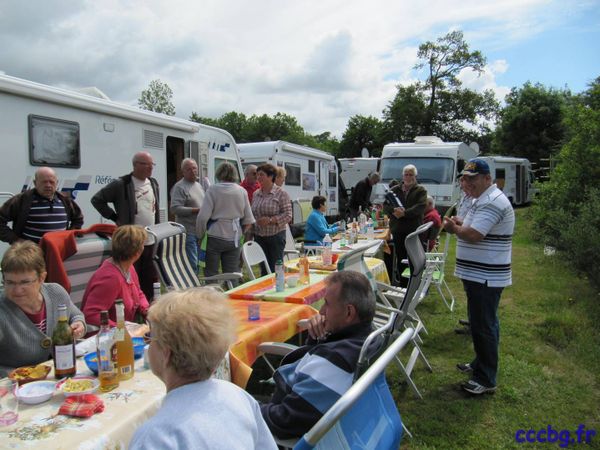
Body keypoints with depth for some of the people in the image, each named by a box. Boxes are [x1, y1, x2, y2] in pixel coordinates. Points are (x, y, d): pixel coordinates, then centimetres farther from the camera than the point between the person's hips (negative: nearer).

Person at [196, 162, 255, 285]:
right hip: (234, 239, 3)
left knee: (211, 274, 6)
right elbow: (248, 221, 5)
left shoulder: (213, 190, -7)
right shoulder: (242, 191, 3)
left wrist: (200, 235, 2)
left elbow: (203, 217, -12)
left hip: (214, 237, -3)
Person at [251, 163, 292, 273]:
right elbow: (252, 215, 15)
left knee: (276, 268, 1)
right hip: (259, 236, 5)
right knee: (263, 268, 9)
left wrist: (270, 220, -21)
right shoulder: (256, 194, 9)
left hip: (276, 236, -5)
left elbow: (288, 216, -11)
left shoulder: (281, 194, -7)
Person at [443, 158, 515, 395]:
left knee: (484, 326, -2)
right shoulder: (483, 199, 15)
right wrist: (461, 223, 6)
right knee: (481, 323, 22)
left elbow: (474, 235, -27)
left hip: (485, 277, -11)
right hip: (479, 275, 11)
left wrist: (453, 228, -9)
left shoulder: (492, 202, -20)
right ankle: (480, 363, 37)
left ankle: (486, 379, 9)